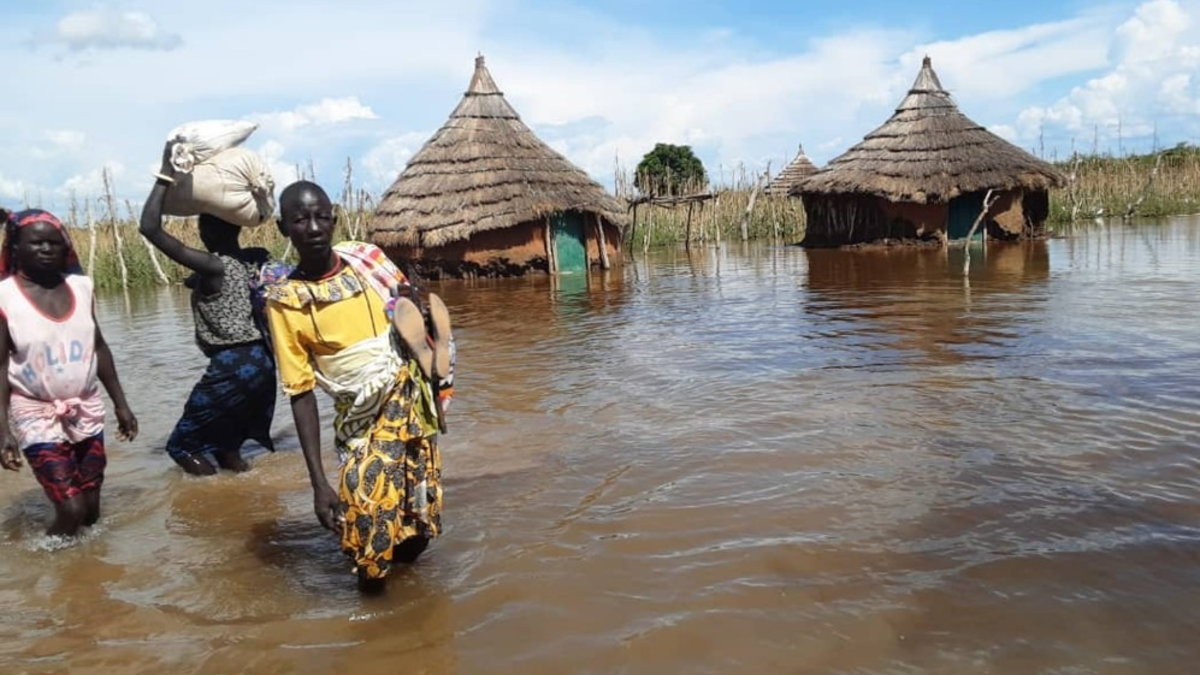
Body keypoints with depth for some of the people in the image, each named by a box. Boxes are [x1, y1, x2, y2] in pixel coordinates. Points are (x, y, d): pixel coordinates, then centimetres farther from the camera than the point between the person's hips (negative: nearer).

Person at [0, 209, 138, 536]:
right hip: (37, 417, -4)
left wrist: (120, 404, 11)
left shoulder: (80, 287, 2)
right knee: (72, 510, -10)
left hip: (87, 413, 5)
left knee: (91, 510, 10)